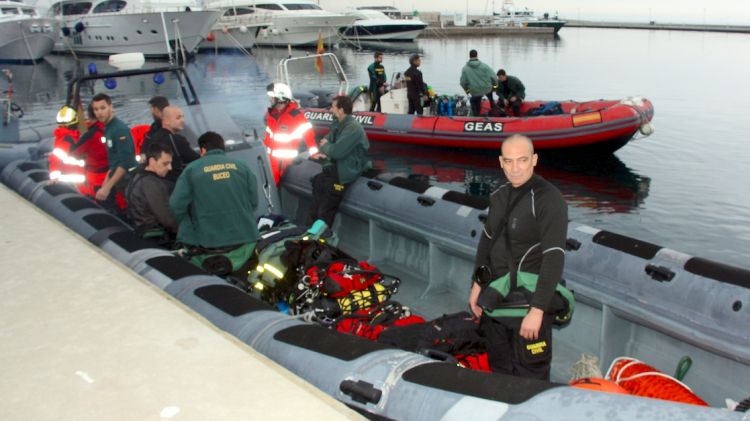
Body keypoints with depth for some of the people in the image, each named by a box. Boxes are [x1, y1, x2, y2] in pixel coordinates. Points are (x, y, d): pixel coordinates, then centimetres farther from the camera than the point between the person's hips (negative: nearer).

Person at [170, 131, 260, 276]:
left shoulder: (192, 169, -2)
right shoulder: (241, 167, 5)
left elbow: (176, 205, -8)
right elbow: (253, 202, 5)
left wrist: (189, 230, 7)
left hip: (208, 242, -2)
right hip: (243, 240, 2)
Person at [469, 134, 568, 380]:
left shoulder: (549, 199, -17)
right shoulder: (499, 195, 7)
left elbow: (554, 257, -22)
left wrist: (537, 310, -24)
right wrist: (478, 284, 14)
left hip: (528, 302, -7)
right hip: (495, 298, 7)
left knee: (530, 377, 0)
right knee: (499, 369, 20)